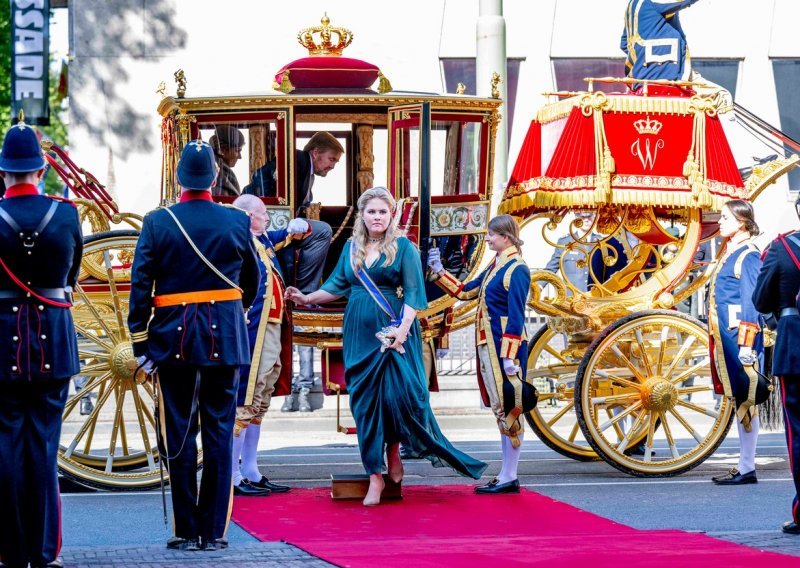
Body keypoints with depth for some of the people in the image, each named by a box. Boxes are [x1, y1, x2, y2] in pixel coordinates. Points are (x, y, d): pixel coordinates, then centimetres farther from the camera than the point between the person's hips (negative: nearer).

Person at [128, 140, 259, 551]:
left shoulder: (158, 222, -5)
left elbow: (140, 286, -6)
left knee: (179, 436, 4)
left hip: (173, 339, -1)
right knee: (219, 435, 5)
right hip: (225, 338, 1)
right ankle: (214, 532, 5)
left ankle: (186, 532, 5)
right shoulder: (236, 221, 0)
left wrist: (140, 344, 1)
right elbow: (251, 282, 12)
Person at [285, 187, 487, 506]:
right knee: (365, 400, 1)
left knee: (396, 392, -13)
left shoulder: (403, 247, -1)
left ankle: (393, 451, 14)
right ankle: (375, 476, 5)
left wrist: (402, 329, -16)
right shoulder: (352, 247, 12)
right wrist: (307, 299, 9)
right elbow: (338, 285, 19)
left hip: (393, 332, -4)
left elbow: (414, 293, -6)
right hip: (360, 333, 4)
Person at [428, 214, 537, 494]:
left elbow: (516, 316, -16)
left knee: (508, 409, -5)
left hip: (505, 346, -9)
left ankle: (509, 477, -2)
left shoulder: (516, 269, -12)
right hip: (488, 345, 9)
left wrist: (509, 356, -20)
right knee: (501, 410, 11)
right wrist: (439, 272, 14)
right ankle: (506, 476, 15)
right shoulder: (495, 266, 16)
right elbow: (465, 291, 23)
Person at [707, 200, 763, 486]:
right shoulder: (728, 254, 16)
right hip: (724, 337, 9)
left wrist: (746, 344, -19)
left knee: (744, 401, -5)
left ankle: (747, 469, -2)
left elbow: (752, 302, -16)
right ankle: (744, 466, 15)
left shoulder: (748, 256, -11)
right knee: (738, 399, 11)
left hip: (739, 335, -9)